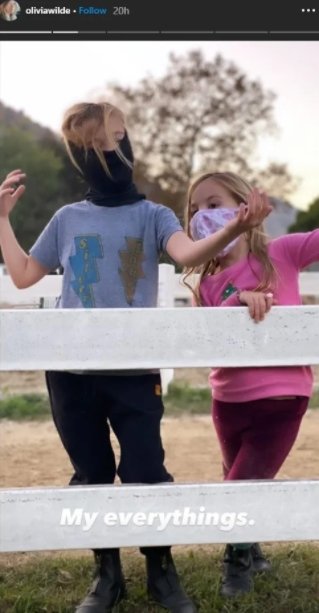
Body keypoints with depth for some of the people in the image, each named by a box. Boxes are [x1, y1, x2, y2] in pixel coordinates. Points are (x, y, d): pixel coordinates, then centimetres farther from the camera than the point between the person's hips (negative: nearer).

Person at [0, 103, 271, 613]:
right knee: (91, 475, 9)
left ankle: (161, 570, 17)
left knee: (145, 473, -3)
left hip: (134, 369, -2)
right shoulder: (67, 219, 9)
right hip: (71, 370, 2)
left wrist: (234, 230, -41)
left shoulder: (152, 215, 1)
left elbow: (188, 253, -21)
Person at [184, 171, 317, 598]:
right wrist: (238, 299, -27)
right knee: (241, 488, 20)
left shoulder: (280, 253, -7)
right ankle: (249, 552, 47)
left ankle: (240, 556, 24)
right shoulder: (209, 284, 3)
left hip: (280, 398, -5)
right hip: (229, 401, 5)